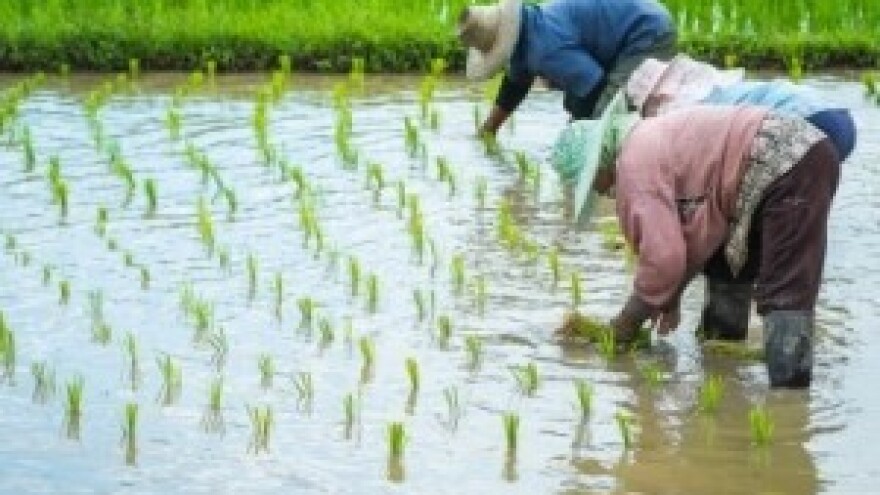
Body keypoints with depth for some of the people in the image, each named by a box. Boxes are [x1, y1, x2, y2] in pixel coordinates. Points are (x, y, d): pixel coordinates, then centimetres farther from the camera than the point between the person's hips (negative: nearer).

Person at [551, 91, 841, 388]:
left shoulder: (635, 163, -11)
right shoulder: (652, 139, 20)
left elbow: (663, 255, -16)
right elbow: (690, 234, 23)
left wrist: (627, 322, -3)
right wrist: (670, 297, 18)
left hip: (788, 172, -11)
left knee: (784, 296, -16)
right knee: (725, 261, 25)